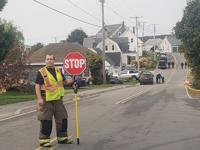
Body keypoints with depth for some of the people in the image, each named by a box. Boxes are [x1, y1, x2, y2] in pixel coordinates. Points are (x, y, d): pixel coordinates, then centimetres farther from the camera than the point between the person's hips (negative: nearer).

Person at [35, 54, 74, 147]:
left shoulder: (58, 71, 12)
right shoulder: (41, 72, -6)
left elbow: (65, 81, 21)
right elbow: (37, 86, -10)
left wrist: (73, 80, 3)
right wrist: (39, 98, -18)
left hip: (58, 99, 6)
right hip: (46, 100, -6)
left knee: (62, 118, 12)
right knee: (46, 120, -3)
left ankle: (62, 137, 26)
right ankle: (43, 140, 8)